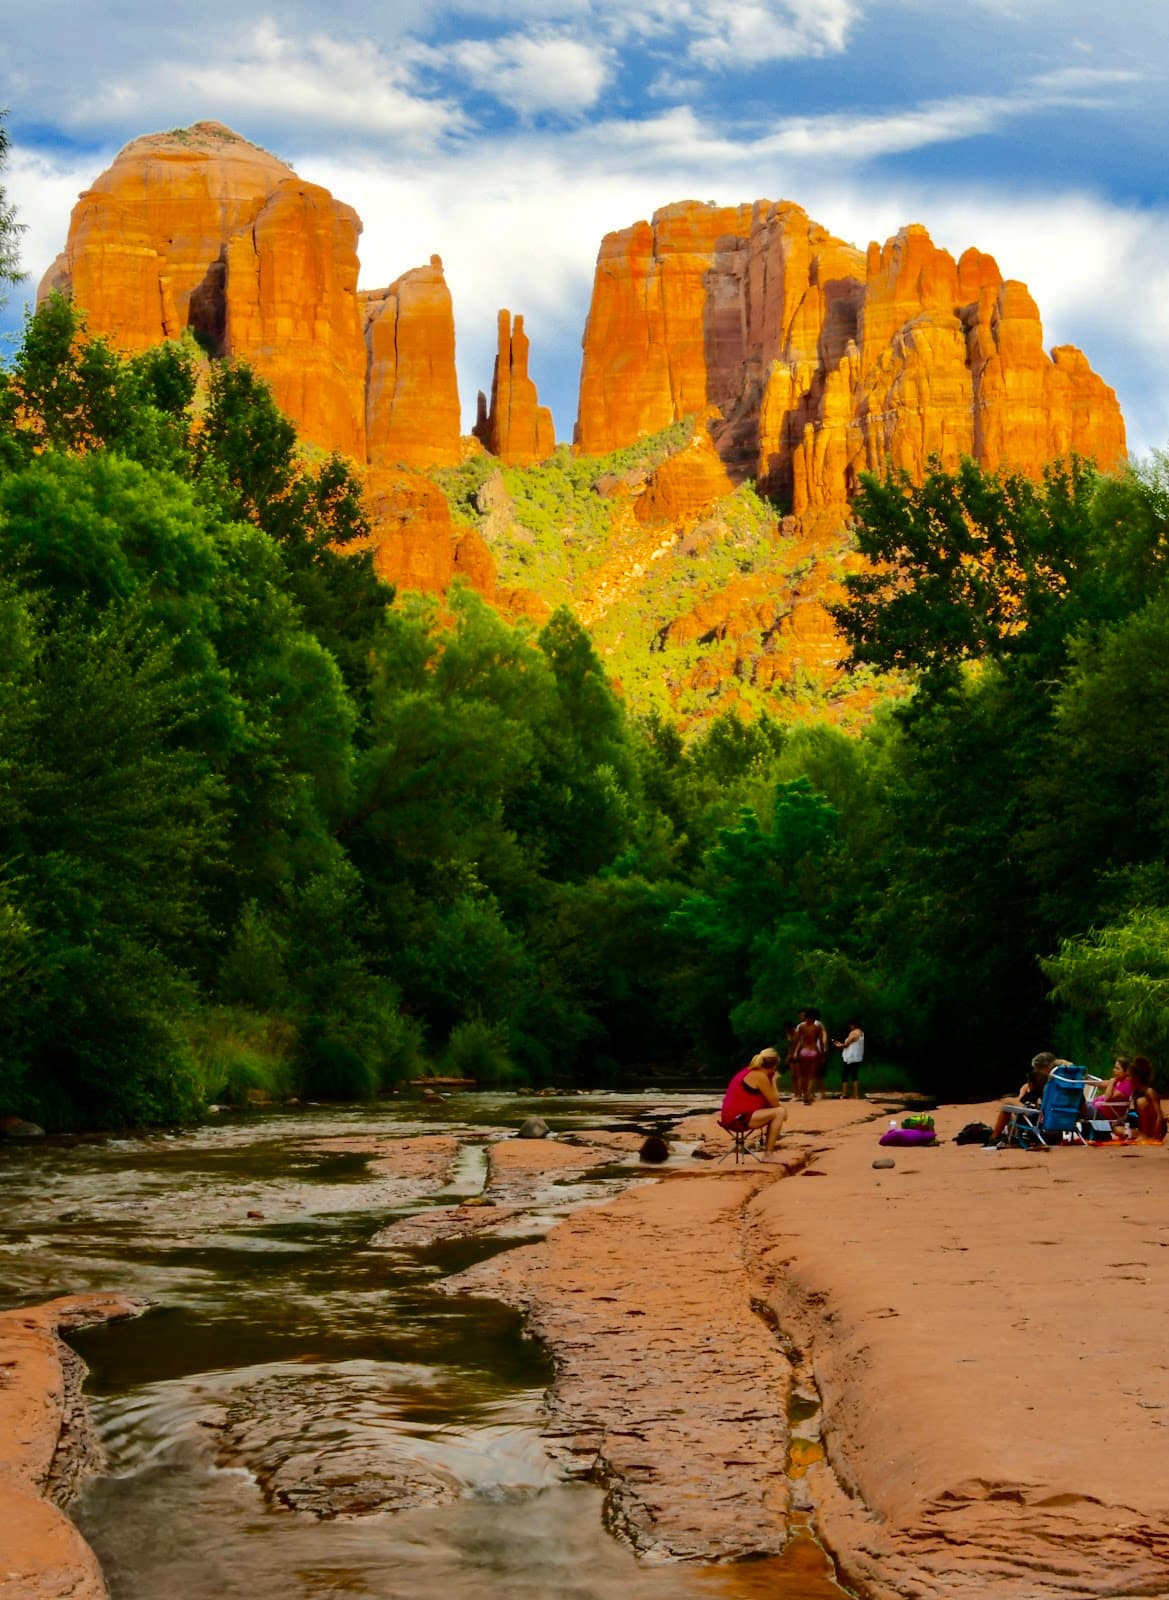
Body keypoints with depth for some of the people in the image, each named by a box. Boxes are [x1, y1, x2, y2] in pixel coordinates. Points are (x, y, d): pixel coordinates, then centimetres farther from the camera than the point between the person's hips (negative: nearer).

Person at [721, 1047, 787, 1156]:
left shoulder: (748, 1071, 16)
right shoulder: (760, 1076, -12)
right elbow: (775, 1103, -9)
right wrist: (773, 1080, 2)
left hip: (731, 1116, 10)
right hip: (738, 1118, -10)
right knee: (780, 1112, -15)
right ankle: (768, 1154, -13)